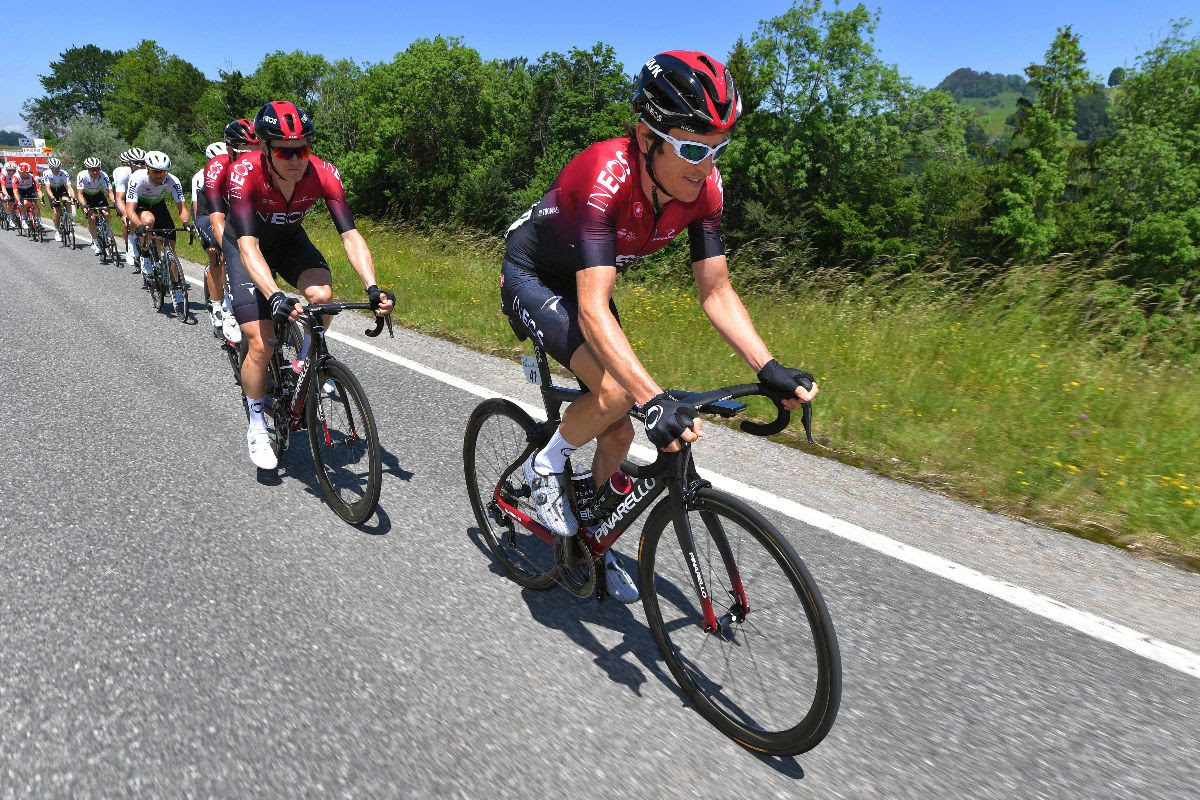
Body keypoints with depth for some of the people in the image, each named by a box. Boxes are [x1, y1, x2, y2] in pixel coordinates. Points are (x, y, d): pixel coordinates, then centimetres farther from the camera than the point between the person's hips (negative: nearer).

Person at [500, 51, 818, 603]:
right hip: (531, 278, -6)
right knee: (615, 392, -30)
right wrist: (654, 400, -55)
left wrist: (770, 370, -27)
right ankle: (546, 466, 1)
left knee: (618, 435, 4)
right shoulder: (604, 177, -38)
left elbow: (716, 293, -15)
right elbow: (594, 310, -45)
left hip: (583, 282, 6)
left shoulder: (703, 187, -19)